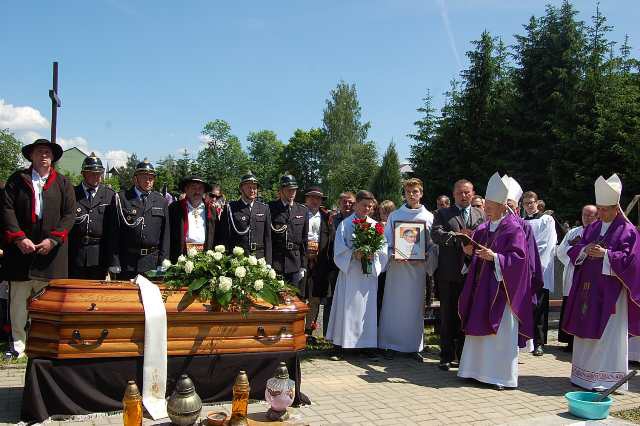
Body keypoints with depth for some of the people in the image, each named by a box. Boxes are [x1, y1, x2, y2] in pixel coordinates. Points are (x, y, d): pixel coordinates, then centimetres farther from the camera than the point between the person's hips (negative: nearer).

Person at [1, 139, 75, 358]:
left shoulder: (63, 183, 9)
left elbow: (69, 214, 3)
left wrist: (53, 239, -7)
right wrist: (19, 237, -10)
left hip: (51, 249, 0)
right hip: (21, 248, 0)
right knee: (19, 297, 4)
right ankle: (19, 342, 15)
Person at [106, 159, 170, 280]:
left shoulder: (161, 201, 9)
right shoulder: (121, 199, 2)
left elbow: (166, 234, 8)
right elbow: (114, 233, 0)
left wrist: (163, 262, 1)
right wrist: (114, 263, -6)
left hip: (153, 262, 2)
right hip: (127, 262, -1)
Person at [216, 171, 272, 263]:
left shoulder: (264, 209, 10)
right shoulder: (230, 208, 2)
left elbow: (267, 237, 9)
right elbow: (222, 237, 2)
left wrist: (268, 263, 4)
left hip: (259, 258, 2)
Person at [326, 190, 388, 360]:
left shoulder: (375, 225, 10)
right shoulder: (345, 224, 3)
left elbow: (384, 247, 5)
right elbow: (339, 249, -3)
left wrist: (373, 253, -14)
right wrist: (354, 254, -19)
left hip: (369, 273, 3)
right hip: (350, 271, -2)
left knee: (368, 308, 4)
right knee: (347, 307, -4)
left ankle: (369, 344, 12)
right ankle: (340, 346, 1)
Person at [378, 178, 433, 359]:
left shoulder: (429, 217, 7)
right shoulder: (394, 216, 7)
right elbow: (386, 241, 6)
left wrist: (427, 256, -11)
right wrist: (392, 254, -12)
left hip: (419, 265, 1)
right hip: (397, 266, 0)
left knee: (415, 305, 5)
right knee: (394, 305, 1)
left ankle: (414, 345, 14)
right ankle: (391, 344, 9)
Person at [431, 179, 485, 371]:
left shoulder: (481, 215, 15)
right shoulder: (443, 214, 7)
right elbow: (436, 234, -9)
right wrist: (457, 236, -19)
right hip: (449, 273, -2)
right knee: (448, 316, 3)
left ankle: (464, 355, 18)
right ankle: (447, 356, 11)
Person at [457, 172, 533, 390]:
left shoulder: (513, 228, -9)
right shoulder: (483, 228, 11)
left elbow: (519, 257, -15)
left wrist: (494, 257, -24)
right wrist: (471, 251, -2)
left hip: (502, 287, -7)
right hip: (482, 285, 7)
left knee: (501, 331, -1)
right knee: (480, 328, 10)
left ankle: (502, 375, 9)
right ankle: (479, 369, 19)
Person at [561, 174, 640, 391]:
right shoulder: (591, 228, 12)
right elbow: (573, 252, 11)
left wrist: (605, 254, -19)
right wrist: (585, 250, -9)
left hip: (611, 291, -6)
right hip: (588, 288, 6)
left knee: (608, 336, -3)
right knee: (586, 333, 11)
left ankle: (607, 379, 4)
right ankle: (584, 375, 21)